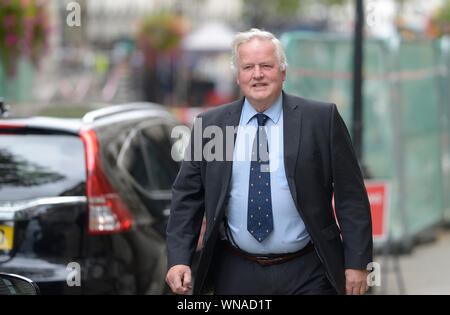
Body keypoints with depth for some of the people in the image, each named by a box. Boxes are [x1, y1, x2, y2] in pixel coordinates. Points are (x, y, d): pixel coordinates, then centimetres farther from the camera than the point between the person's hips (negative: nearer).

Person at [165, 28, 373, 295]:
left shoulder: (321, 119, -1)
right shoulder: (209, 125, 6)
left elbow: (351, 195, -1)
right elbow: (188, 196, 8)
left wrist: (357, 263, -5)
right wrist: (179, 259, -3)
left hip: (306, 276, -2)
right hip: (235, 276, 2)